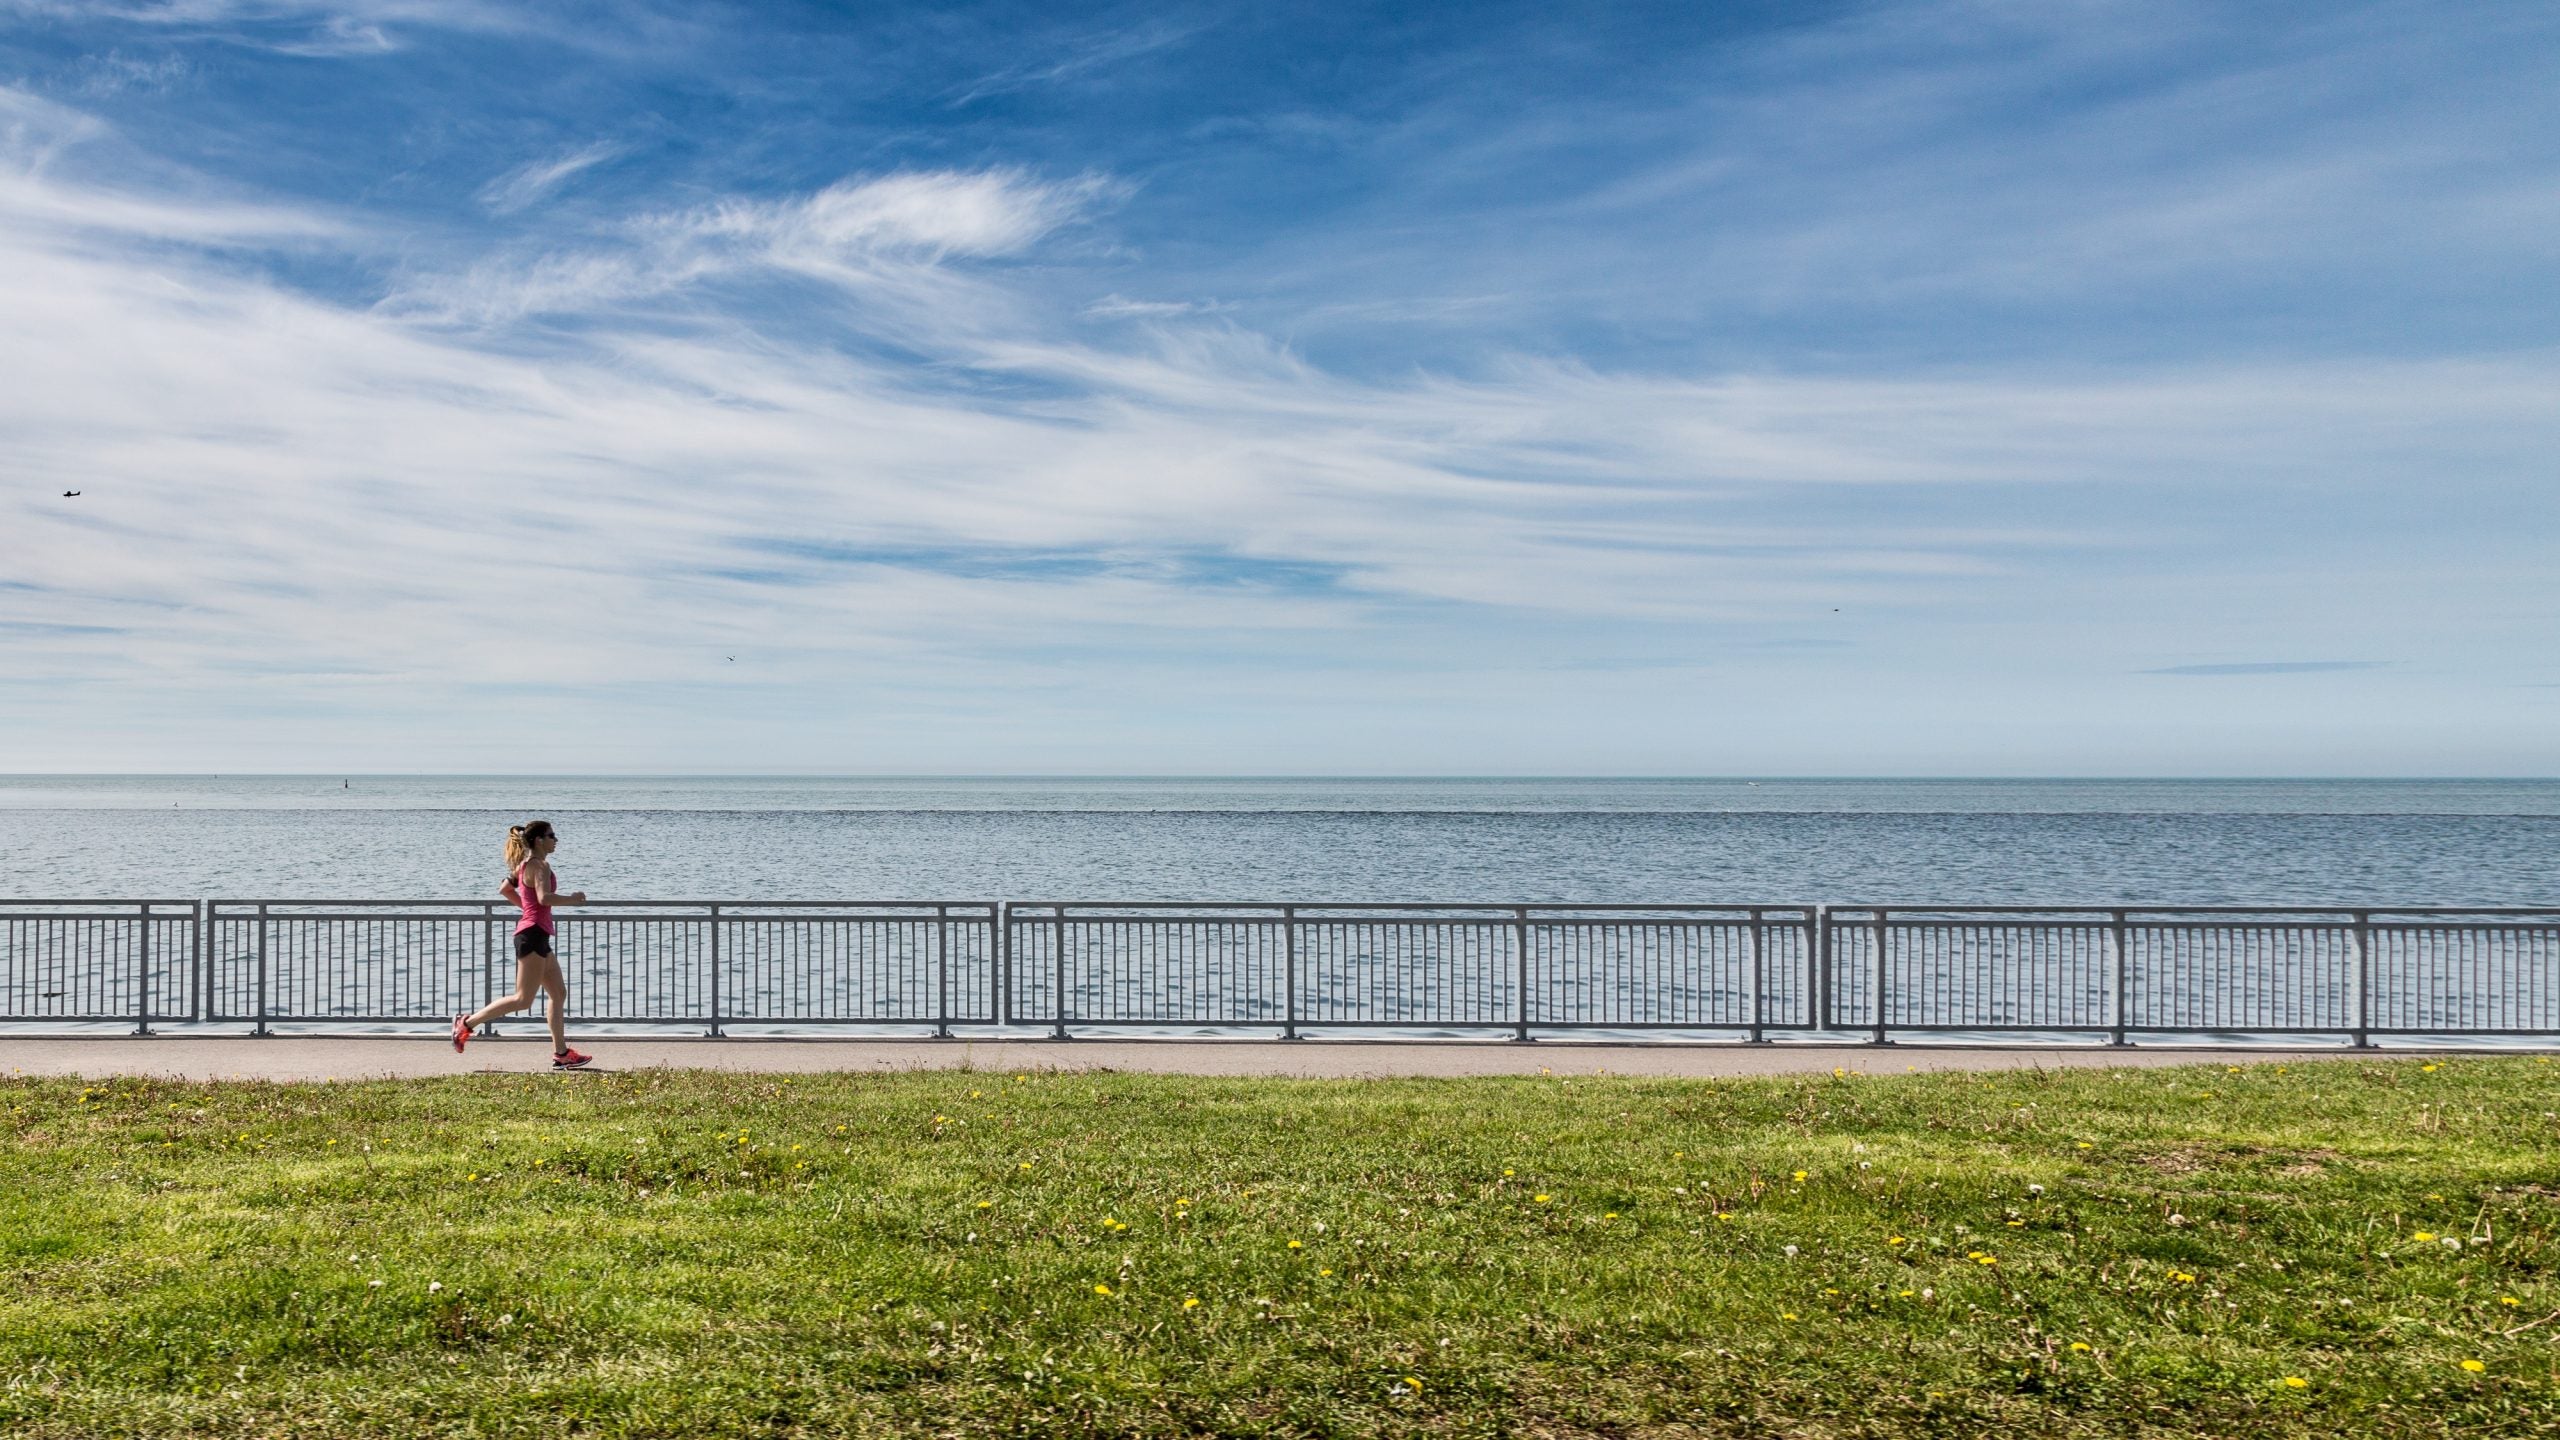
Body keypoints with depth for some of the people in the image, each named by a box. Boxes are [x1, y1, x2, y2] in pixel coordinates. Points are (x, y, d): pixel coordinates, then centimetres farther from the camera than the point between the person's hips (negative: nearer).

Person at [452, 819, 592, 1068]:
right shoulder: (539, 865, -13)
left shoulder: (525, 865, 17)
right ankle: (468, 1023, 0)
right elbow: (544, 897, -28)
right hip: (533, 934, -11)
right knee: (523, 1000, -8)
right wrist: (572, 899, -15)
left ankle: (561, 1054, 11)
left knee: (559, 993, 10)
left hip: (536, 935, 11)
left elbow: (505, 889, 28)